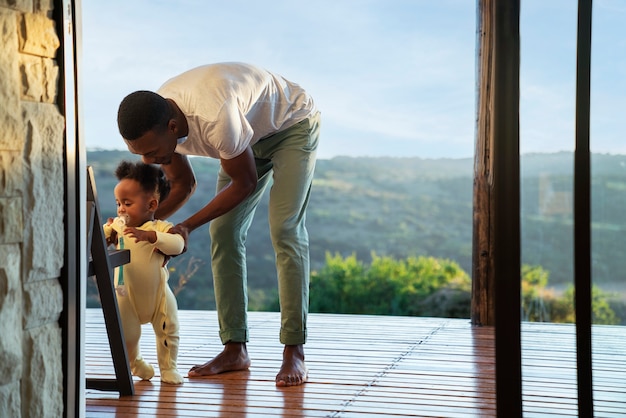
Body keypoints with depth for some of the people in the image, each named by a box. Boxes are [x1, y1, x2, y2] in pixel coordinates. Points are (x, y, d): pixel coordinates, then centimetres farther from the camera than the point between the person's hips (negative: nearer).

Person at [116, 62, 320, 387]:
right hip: (250, 136, 7)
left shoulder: (214, 117, -43)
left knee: (285, 231, -19)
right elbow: (183, 184, -2)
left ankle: (294, 352, -16)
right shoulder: (154, 125, -19)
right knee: (224, 233, -4)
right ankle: (235, 350, 0)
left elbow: (245, 184, -28)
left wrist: (188, 226, -30)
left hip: (292, 125, -7)